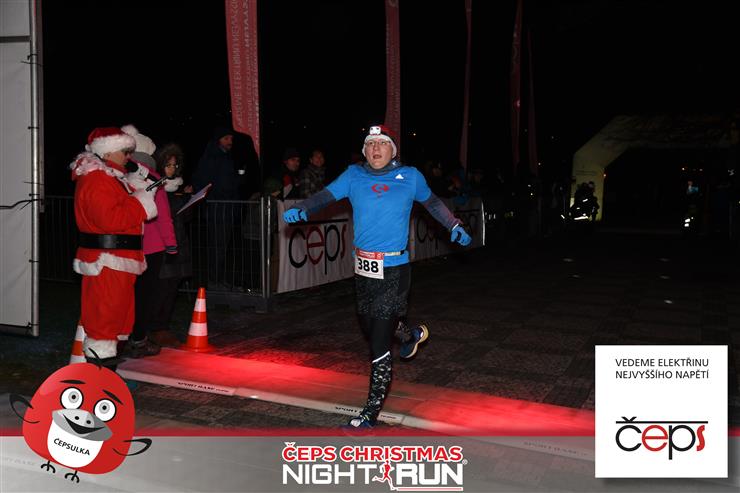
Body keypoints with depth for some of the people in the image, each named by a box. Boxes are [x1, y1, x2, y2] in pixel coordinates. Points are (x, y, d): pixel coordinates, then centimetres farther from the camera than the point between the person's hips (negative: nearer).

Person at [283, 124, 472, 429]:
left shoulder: (410, 176, 4)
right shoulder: (354, 175, 6)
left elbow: (431, 202, 21)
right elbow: (327, 196, -5)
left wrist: (455, 227, 23)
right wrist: (301, 210, -23)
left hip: (394, 269, -4)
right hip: (363, 267, 4)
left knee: (378, 347, -6)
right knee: (368, 325, 20)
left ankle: (370, 415, 6)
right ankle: (412, 335, 52)